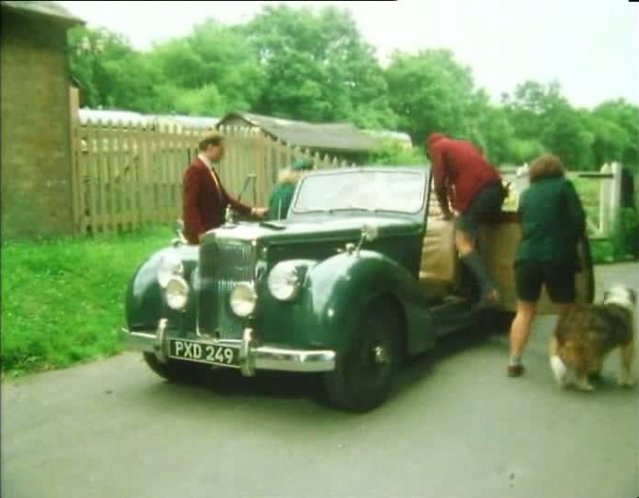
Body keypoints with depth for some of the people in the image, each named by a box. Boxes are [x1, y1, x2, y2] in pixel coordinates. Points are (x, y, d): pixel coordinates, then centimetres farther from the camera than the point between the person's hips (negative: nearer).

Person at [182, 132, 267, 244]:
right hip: (201, 235, -10)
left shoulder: (210, 170, 15)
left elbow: (224, 198, 20)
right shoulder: (196, 169, -14)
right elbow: (189, 206, -20)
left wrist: (252, 211, 16)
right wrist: (199, 234, -25)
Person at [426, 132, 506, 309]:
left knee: (463, 242, -6)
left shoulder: (438, 148, 14)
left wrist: (446, 211, 20)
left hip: (476, 192, -7)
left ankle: (488, 289, -20)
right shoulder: (465, 144, 34)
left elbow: (440, 183, 8)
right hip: (496, 187, 7)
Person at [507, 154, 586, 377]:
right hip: (557, 258, -3)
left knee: (525, 312, 13)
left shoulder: (526, 194, 16)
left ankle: (514, 362, 8)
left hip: (527, 257, 3)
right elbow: (578, 220, -3)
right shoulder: (564, 186, 4)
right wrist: (574, 239, 13)